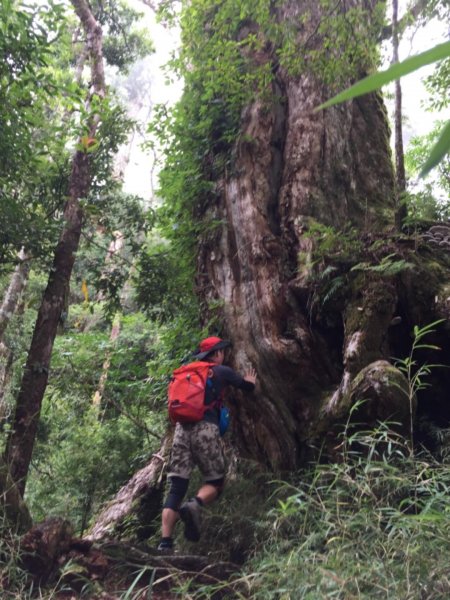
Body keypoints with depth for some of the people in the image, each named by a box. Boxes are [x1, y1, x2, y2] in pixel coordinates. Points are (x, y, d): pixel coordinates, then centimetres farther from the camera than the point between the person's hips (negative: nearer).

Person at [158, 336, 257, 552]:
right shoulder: (222, 371, 10)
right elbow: (247, 387, 22)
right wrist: (250, 380, 47)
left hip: (182, 428, 5)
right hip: (205, 429, -4)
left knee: (176, 487, 3)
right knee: (215, 481, 9)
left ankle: (165, 542, -6)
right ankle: (194, 505, -22)